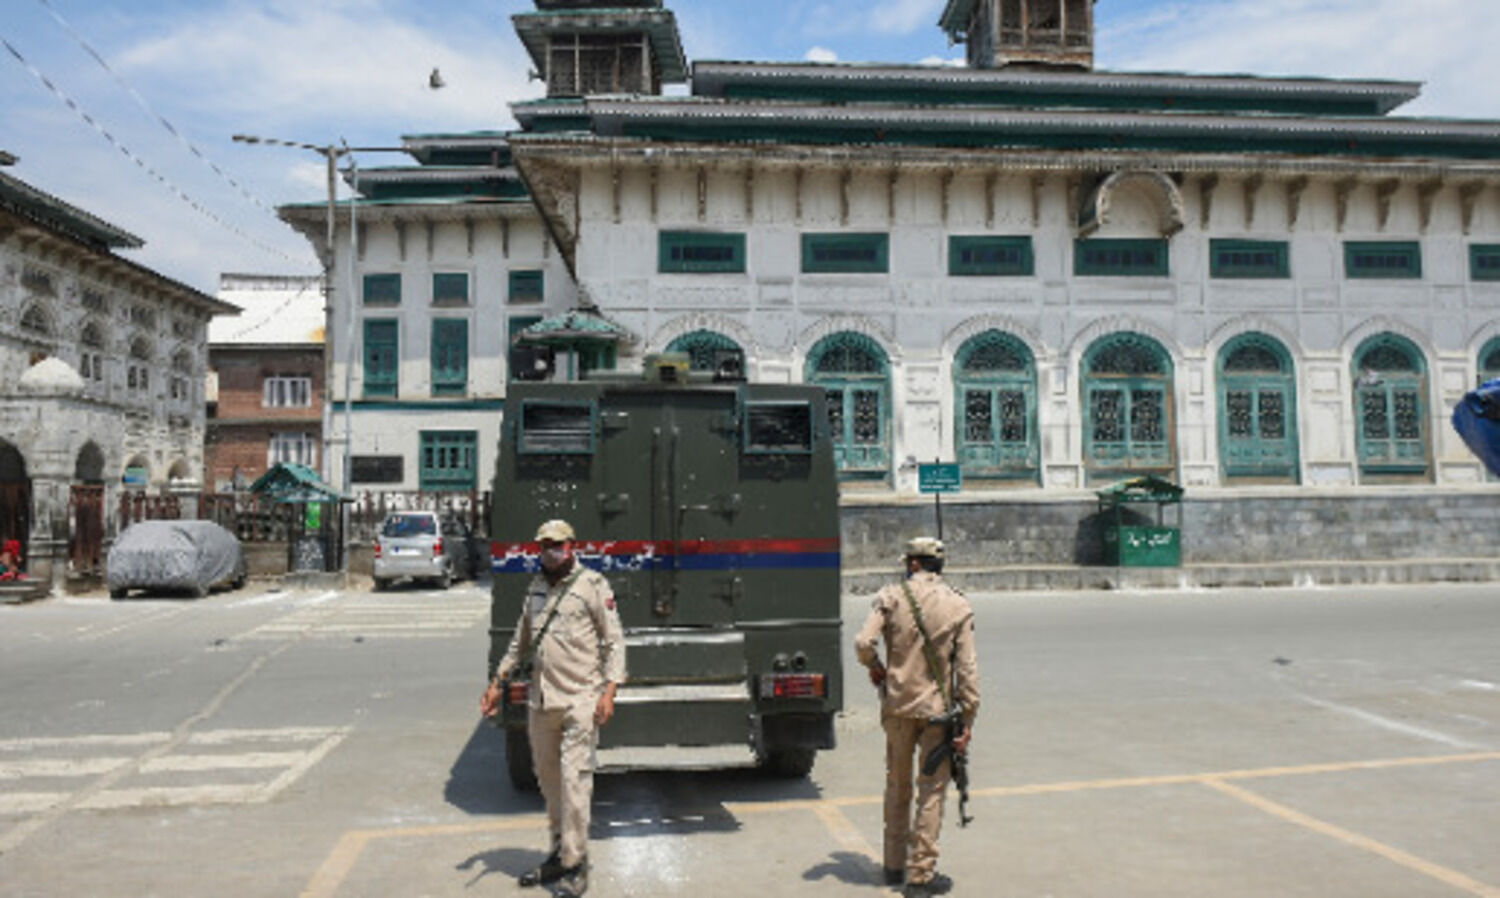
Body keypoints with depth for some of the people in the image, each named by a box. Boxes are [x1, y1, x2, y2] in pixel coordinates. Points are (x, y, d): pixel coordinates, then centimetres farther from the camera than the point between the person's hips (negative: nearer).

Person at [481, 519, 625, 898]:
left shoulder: (593, 585, -4)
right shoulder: (535, 587, 13)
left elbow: (614, 641, -5)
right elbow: (520, 642, 24)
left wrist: (609, 690, -14)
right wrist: (497, 682, 20)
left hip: (580, 700, -6)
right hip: (540, 700, 6)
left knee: (574, 780, -7)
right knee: (548, 779, 13)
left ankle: (576, 865, 3)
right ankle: (559, 853, 27)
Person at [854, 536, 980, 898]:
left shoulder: (891, 596, -3)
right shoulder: (958, 606, -1)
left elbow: (863, 643, -15)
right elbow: (967, 668, -5)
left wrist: (876, 668, 6)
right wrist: (968, 720, -1)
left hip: (898, 705, 1)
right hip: (937, 708, -1)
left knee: (897, 786, 17)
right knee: (932, 791, 6)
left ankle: (894, 865, 27)